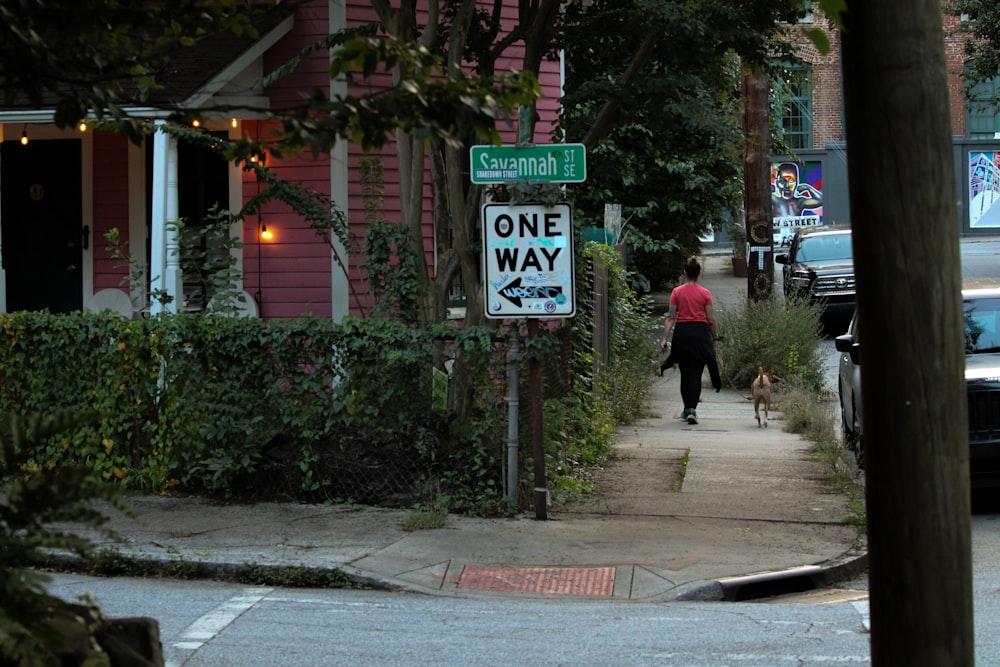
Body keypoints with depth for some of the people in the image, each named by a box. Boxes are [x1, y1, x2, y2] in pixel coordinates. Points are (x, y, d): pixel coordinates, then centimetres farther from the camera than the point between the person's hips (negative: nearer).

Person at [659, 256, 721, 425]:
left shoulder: (677, 292, 1)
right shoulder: (705, 293, -3)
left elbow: (671, 317, -2)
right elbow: (711, 319, -2)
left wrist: (665, 338, -1)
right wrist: (715, 336, 11)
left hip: (681, 332, 2)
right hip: (700, 332, -2)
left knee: (685, 373, 16)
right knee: (695, 373, -2)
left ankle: (687, 409, 26)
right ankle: (692, 410, -16)